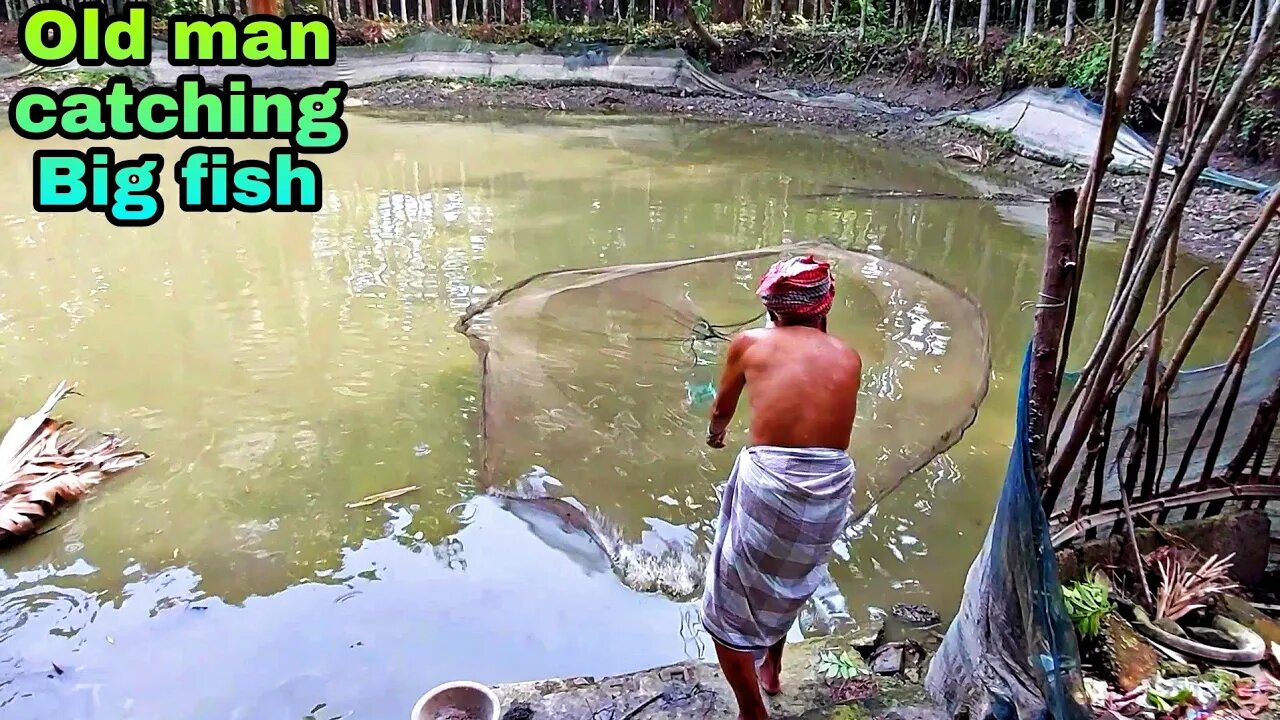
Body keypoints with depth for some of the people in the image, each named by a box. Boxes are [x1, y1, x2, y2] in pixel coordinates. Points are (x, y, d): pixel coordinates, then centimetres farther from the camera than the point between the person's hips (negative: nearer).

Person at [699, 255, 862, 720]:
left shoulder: (749, 343, 4)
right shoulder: (848, 358, 10)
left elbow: (722, 410, 22)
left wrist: (715, 433, 44)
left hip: (768, 484, -5)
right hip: (832, 490, 5)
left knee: (730, 611, 15)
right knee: (788, 581, 34)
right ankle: (772, 667, 55)